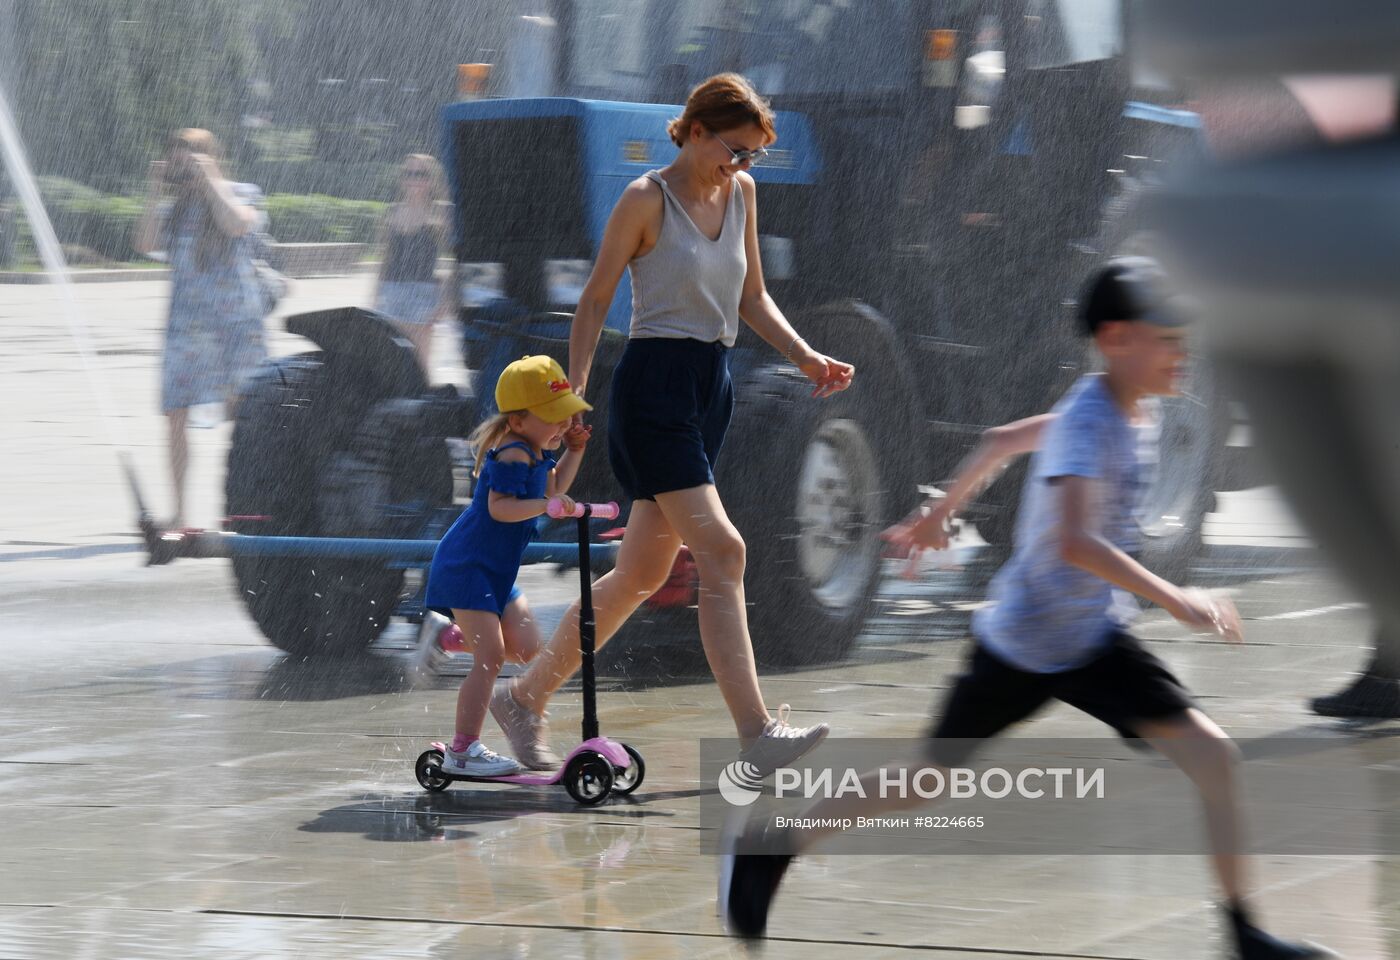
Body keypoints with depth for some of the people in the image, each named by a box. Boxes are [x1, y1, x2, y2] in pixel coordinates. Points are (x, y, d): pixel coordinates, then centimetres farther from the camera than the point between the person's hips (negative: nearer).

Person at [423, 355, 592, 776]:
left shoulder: (536, 453, 9)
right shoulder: (513, 455, -22)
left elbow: (552, 488, 22)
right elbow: (499, 507, -31)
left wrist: (573, 452, 10)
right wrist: (547, 505, -39)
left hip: (497, 573, 10)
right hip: (467, 567, -10)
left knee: (525, 648, 5)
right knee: (490, 656, -15)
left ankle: (455, 638, 27)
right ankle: (463, 749, -12)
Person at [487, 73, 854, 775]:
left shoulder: (741, 192, 12)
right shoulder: (647, 199, -9)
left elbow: (752, 299, 19)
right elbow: (595, 299, -4)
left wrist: (805, 357, 5)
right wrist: (572, 395, -9)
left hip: (712, 387, 8)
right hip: (654, 384, -8)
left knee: (642, 571, 10)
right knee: (720, 547, -16)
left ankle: (525, 697, 22)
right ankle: (758, 733, -19)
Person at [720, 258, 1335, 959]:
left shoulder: (1125, 413, 3)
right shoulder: (1087, 422, -24)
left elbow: (1009, 439, 19)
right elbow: (1073, 541, -40)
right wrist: (1173, 601, -43)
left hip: (1097, 639, 8)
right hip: (1023, 644, -8)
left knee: (1212, 755, -6)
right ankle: (768, 850, 23)